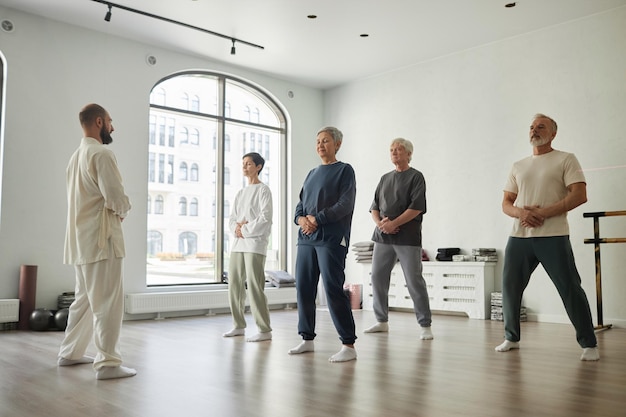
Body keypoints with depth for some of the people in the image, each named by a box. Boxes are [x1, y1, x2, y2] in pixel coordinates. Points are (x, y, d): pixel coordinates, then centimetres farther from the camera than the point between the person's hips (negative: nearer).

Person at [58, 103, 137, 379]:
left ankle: (70, 353, 27)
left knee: (86, 299, 19)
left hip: (82, 238, 10)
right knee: (108, 302, -6)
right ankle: (108, 363, -4)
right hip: (100, 238, -10)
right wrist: (123, 210, 0)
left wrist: (116, 210, 7)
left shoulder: (77, 156, 18)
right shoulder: (101, 153, -13)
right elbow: (115, 196, -20)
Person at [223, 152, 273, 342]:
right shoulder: (240, 193, 20)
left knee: (254, 286, -11)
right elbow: (231, 219, 16)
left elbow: (265, 218, -12)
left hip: (255, 244, -8)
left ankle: (265, 330, -6)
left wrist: (244, 230, -9)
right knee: (234, 284, 8)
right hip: (238, 244, 8)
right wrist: (236, 228, -6)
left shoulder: (263, 190, -1)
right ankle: (239, 326, 20)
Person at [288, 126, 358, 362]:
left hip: (331, 239, -7)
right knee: (304, 288, 7)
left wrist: (317, 219, -14)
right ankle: (307, 339, 20)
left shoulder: (344, 170, 2)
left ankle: (348, 345, -3)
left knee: (333, 289, -10)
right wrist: (300, 219, -3)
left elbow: (346, 204, -9)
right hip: (306, 238, 7)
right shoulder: (311, 174, 21)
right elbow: (300, 205, 19)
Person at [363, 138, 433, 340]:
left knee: (414, 281, -6)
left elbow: (416, 207, -11)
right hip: (383, 236, 6)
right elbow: (374, 207, 15)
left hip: (407, 238, -6)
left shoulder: (416, 177, 1)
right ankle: (382, 321, 20)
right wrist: (379, 223, -6)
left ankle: (425, 325, 3)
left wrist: (393, 224, -16)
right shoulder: (385, 178, 18)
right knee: (377, 278, 7)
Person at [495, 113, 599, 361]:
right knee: (509, 287, 5)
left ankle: (589, 344, 9)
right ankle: (511, 338, 21)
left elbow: (579, 195, -8)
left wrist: (542, 213, -16)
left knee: (570, 289, -4)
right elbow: (506, 203, 15)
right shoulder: (518, 166, 18)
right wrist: (520, 213, -9)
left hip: (553, 237, -5)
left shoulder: (565, 160, 4)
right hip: (519, 237, 5)